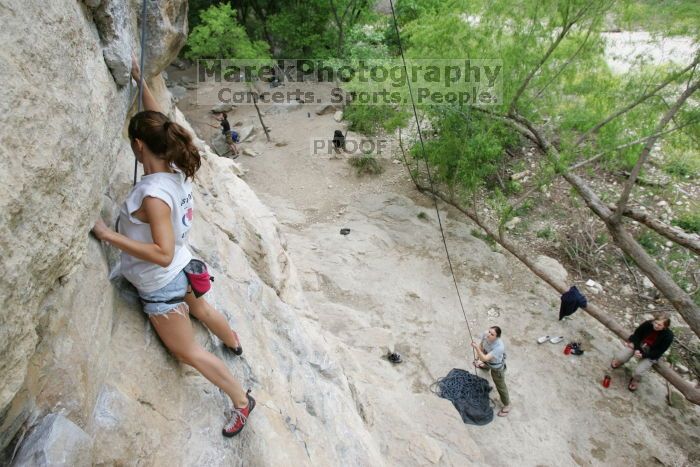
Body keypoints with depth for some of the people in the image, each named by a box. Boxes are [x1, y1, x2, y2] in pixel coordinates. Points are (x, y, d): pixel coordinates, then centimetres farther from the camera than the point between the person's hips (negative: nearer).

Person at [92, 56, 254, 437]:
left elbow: (163, 254, -34)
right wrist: (140, 81, 7)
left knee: (188, 352, 11)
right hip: (181, 271, 8)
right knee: (200, 309, 37)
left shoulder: (153, 194, -34)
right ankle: (233, 342, 66)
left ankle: (241, 401, 24)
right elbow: (157, 122, 5)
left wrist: (109, 235, -31)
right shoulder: (175, 169, -11)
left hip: (161, 286, -8)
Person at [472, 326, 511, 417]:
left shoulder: (499, 347, -49)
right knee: (485, 364, 43)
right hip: (488, 361, 7)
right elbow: (481, 345, -9)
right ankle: (486, 366, 83)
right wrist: (478, 358, -4)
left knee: (500, 386, 13)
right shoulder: (485, 335, -32)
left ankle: (507, 405, 39)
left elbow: (485, 358, -50)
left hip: (497, 367, -7)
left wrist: (476, 348, -63)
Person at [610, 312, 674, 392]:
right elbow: (637, 334, -5)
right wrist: (637, 349, -18)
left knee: (638, 372, -20)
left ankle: (635, 380, 16)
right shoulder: (647, 324, -19)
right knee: (619, 358, -17)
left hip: (650, 354, -2)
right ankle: (620, 361, 21)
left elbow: (659, 352, -17)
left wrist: (643, 355, -26)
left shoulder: (668, 336, -23)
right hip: (637, 344, 2)